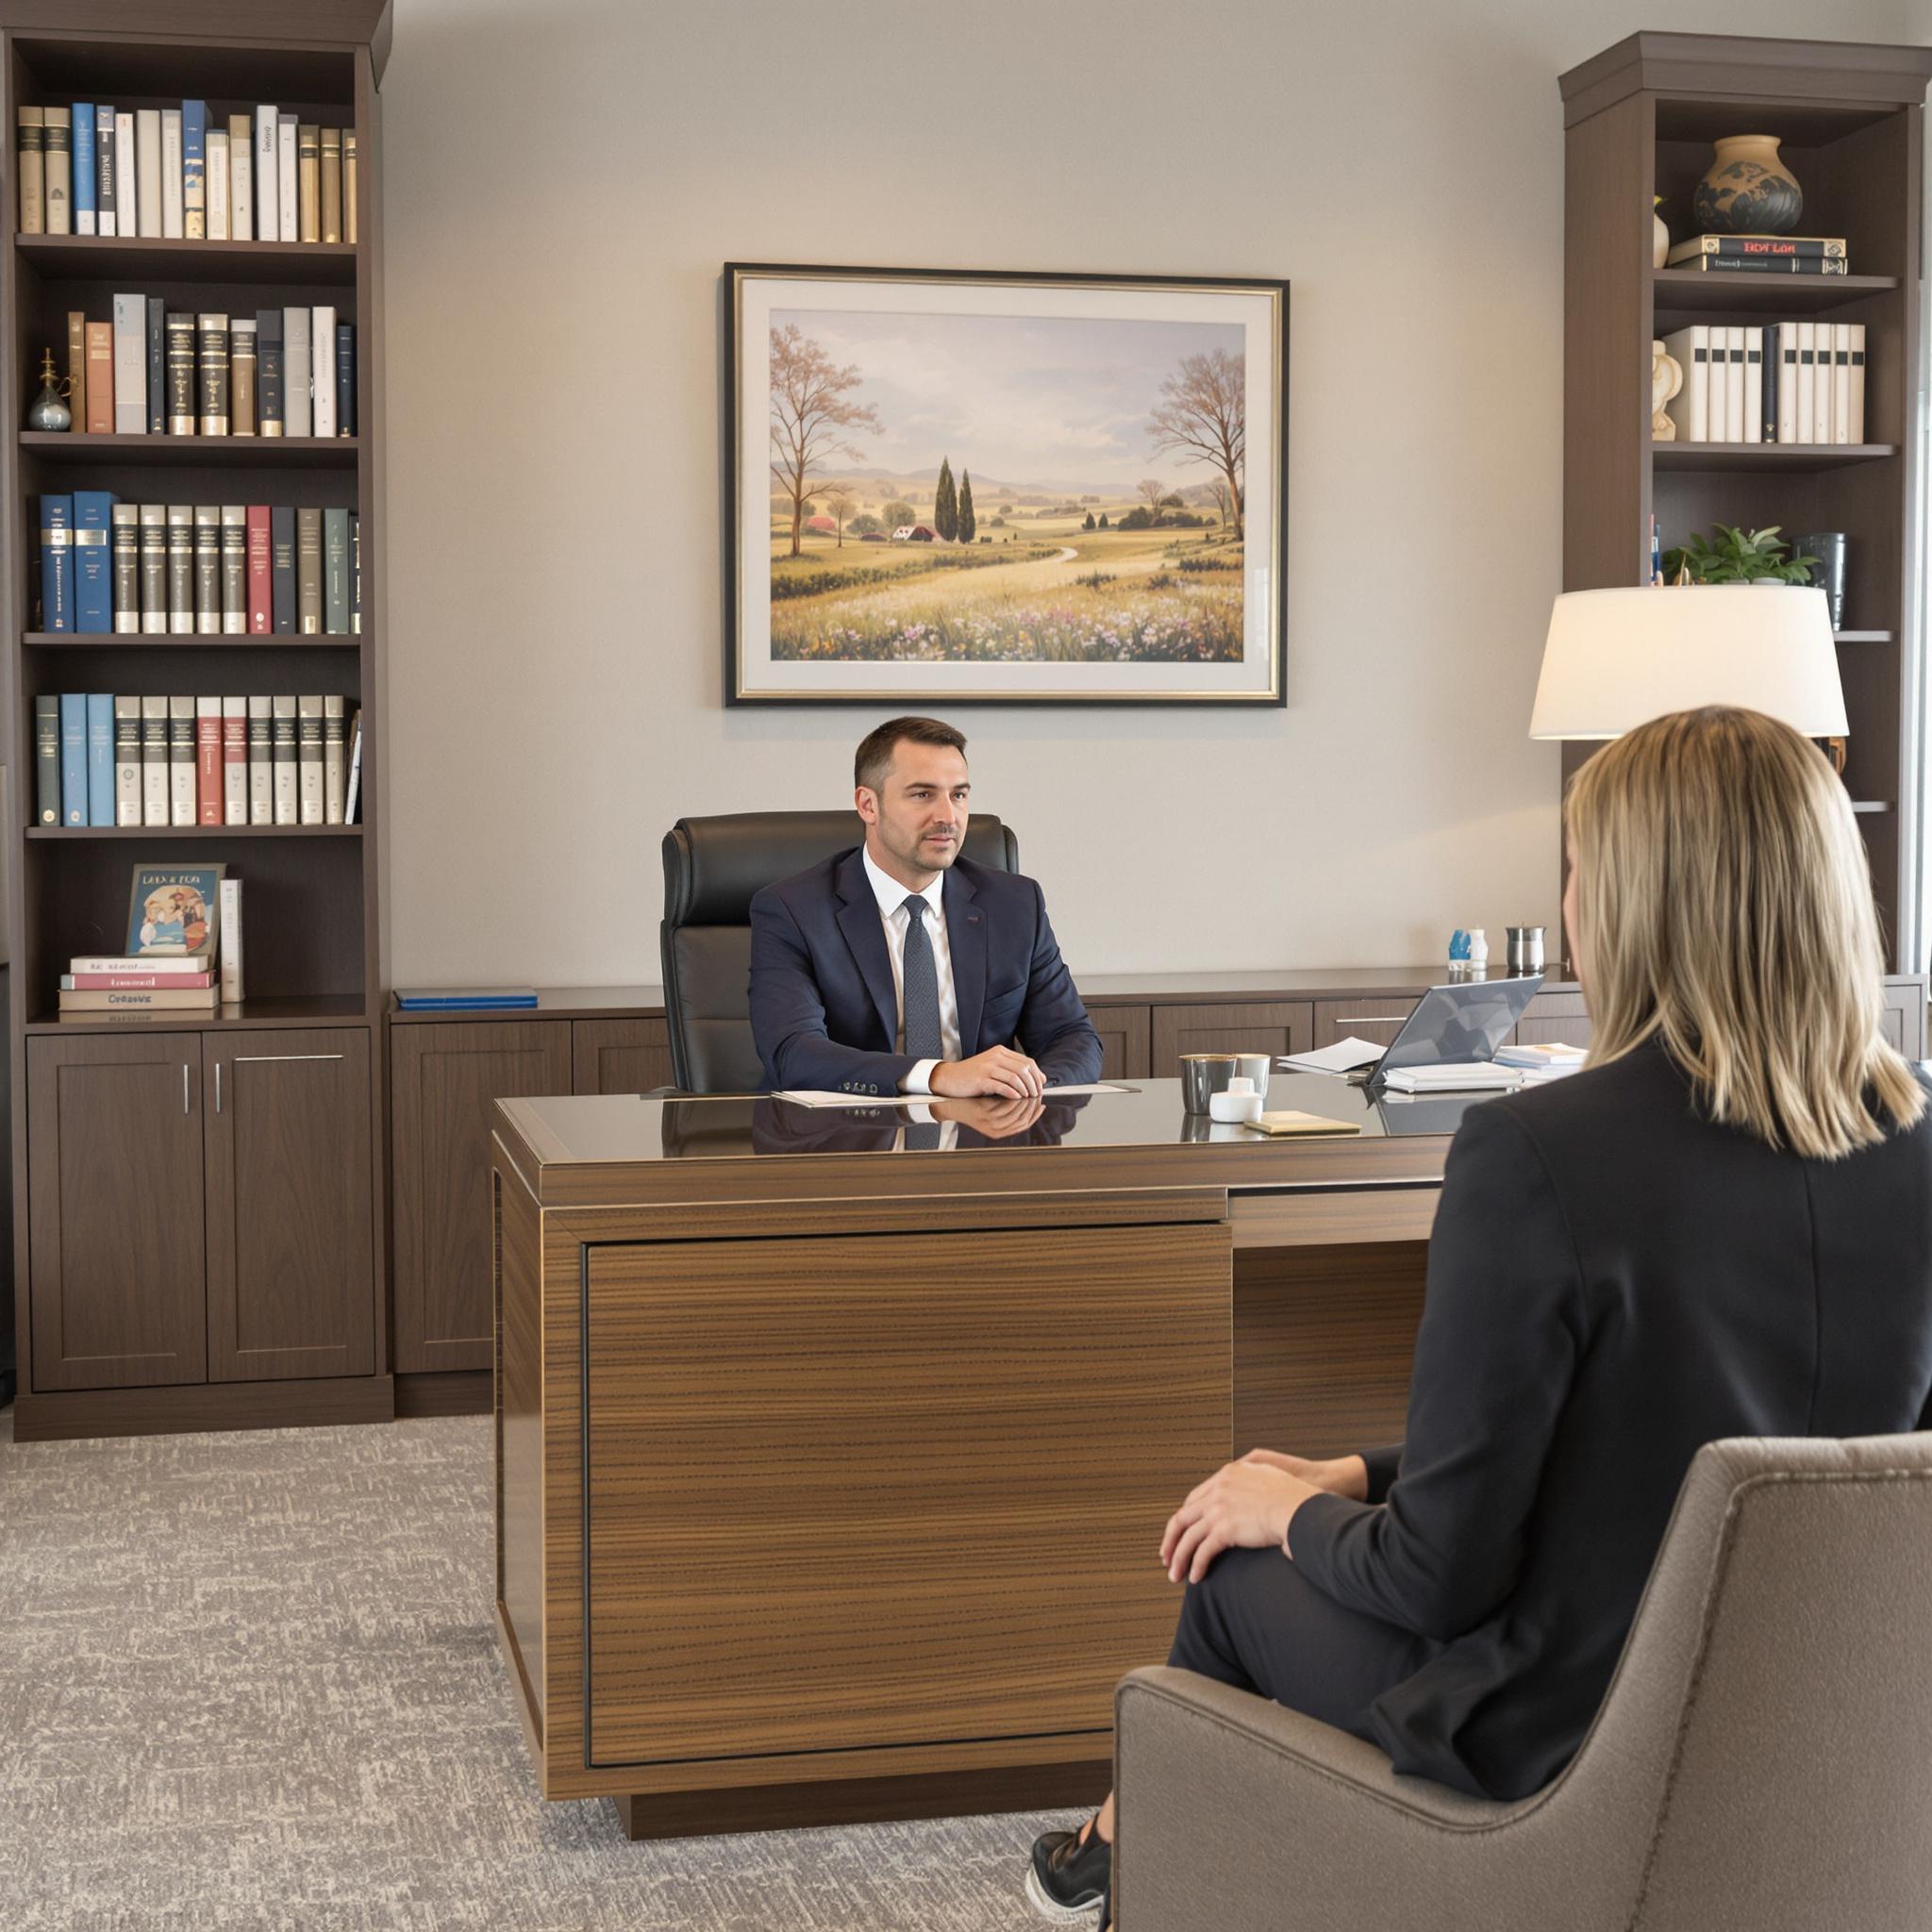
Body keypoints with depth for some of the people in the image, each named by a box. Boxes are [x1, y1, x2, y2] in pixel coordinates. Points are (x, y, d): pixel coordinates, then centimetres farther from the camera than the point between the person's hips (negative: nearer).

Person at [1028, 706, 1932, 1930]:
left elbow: (1440, 1575, -20)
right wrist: (1356, 1477, 11)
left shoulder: (1534, 1153, -27)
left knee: (1236, 1566, 21)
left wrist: (1293, 1510, 2)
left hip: (1565, 1743, -6)